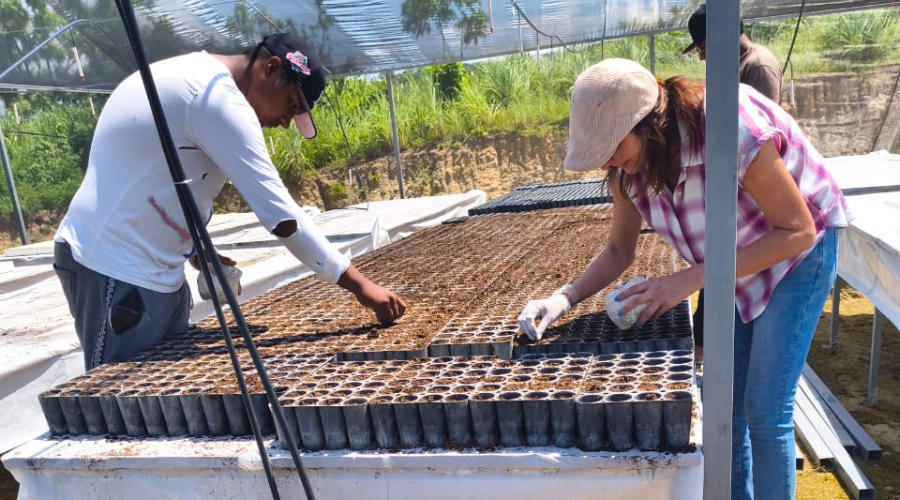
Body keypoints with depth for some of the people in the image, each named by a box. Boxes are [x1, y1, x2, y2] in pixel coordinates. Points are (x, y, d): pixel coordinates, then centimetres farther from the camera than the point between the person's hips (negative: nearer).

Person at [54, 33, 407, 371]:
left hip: (149, 268, 10)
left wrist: (196, 249, 10)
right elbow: (280, 214, -24)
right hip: (118, 269, -10)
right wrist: (359, 285, -20)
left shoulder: (195, 78, 13)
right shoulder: (216, 96, -19)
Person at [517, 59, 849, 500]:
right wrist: (565, 297, -24)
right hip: (732, 261, 6)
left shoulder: (733, 130, -36)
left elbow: (798, 230, -28)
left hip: (797, 249, -5)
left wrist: (690, 279, -35)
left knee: (765, 410, -6)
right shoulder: (629, 162, -17)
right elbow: (618, 251, -6)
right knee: (726, 400, 10)